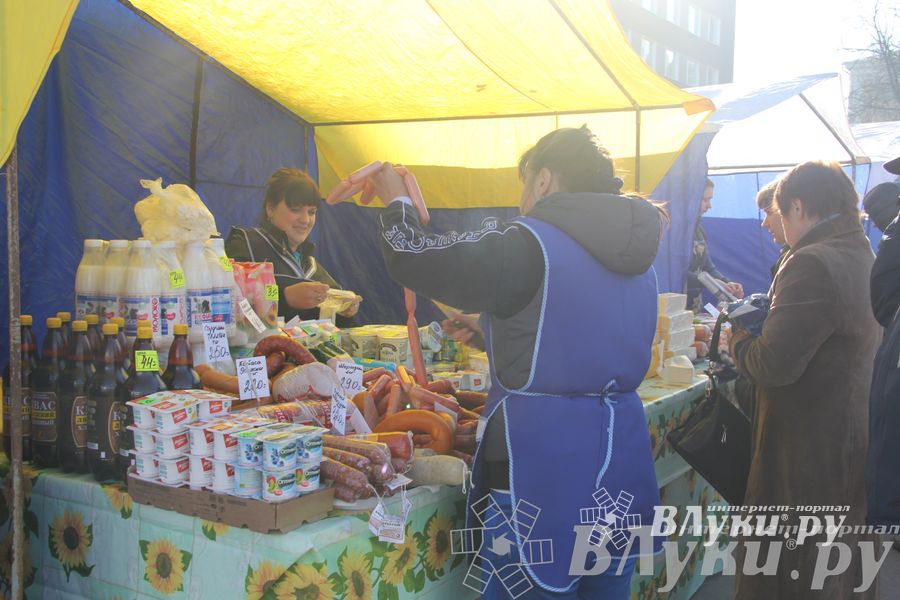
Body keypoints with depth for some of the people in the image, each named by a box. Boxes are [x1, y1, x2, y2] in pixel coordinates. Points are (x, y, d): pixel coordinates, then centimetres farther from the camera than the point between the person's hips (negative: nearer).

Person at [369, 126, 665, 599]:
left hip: (541, 464, -7)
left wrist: (395, 200, 9)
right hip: (622, 458, 8)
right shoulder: (638, 260, 10)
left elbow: (412, 258, -10)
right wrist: (489, 328, 29)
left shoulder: (524, 245, -14)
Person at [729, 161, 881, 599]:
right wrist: (765, 321, 8)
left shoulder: (813, 264, -21)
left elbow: (773, 366, -25)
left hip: (810, 456, -9)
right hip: (854, 445, 9)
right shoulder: (865, 260, 10)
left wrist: (738, 338, -6)